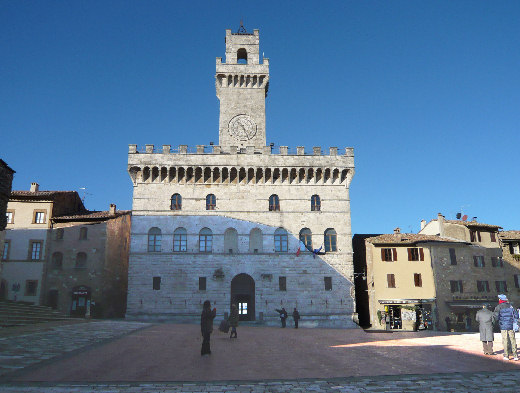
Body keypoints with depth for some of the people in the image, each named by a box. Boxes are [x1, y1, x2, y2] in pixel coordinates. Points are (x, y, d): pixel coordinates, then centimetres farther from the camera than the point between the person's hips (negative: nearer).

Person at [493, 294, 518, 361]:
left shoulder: (498, 307, -5)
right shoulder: (511, 306, 6)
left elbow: (496, 317, -8)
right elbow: (515, 316, 7)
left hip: (503, 326, -3)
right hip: (511, 326, 3)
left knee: (505, 341, 2)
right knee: (513, 340, 7)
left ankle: (506, 356, 4)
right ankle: (515, 355, 7)